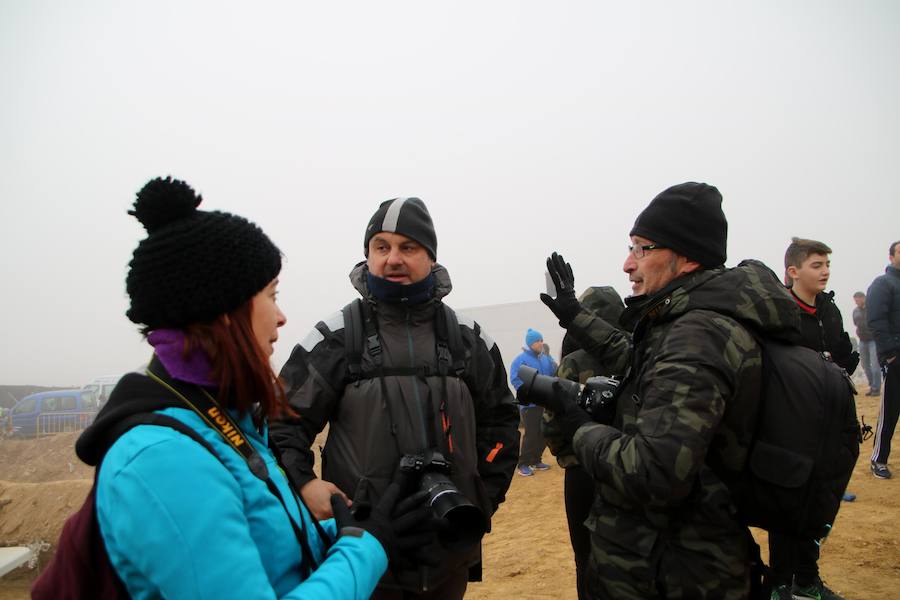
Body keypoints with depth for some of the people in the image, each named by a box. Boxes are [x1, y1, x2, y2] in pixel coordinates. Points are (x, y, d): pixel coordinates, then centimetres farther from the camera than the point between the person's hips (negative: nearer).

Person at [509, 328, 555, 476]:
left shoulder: (545, 358, 9)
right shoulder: (521, 360, -10)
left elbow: (554, 374, 12)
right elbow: (515, 380, -17)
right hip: (529, 404, -7)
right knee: (531, 434, -7)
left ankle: (536, 460, 27)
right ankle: (522, 464, 3)